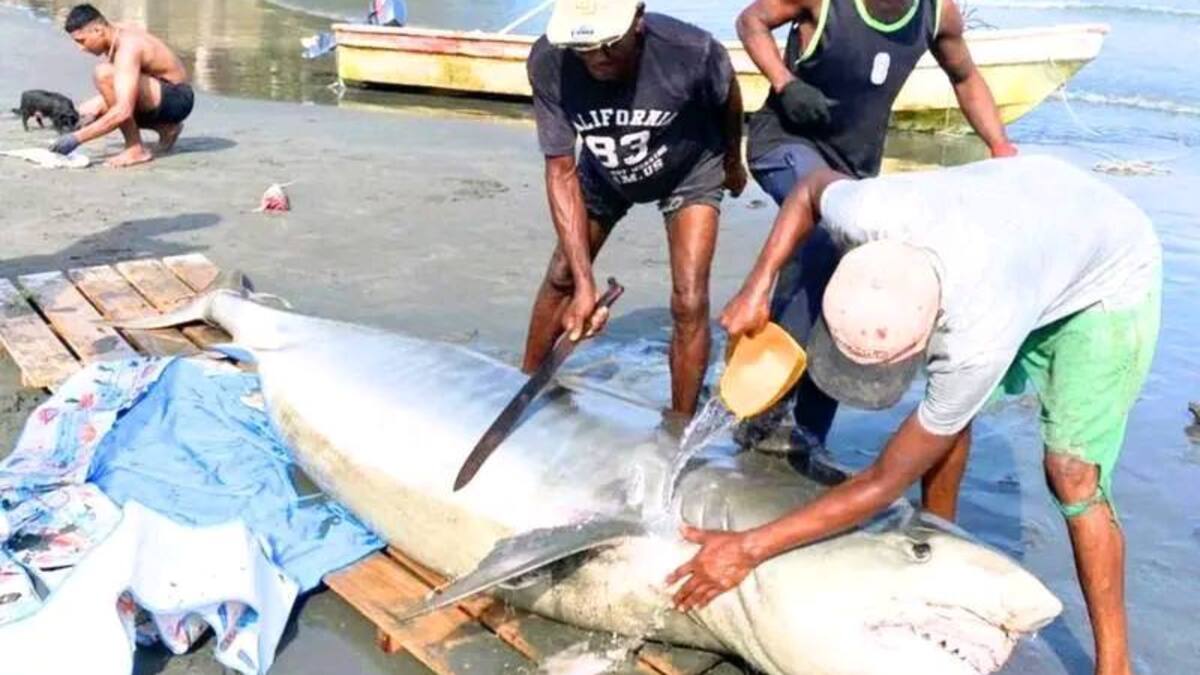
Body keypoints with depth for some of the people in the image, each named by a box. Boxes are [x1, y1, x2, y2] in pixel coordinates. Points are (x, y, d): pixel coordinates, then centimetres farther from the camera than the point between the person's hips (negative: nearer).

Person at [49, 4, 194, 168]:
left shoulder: (127, 47, -25)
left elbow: (123, 111, -35)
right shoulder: (118, 33, 3)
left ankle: (136, 149, -18)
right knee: (86, 112, 8)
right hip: (160, 97, 10)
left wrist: (77, 138, -32)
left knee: (103, 74, -28)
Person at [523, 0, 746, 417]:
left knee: (688, 301, -12)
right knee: (562, 276, 12)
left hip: (689, 171, -2)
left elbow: (727, 96, -13)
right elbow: (561, 173, -27)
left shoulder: (690, 51, -38)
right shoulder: (548, 63, -34)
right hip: (604, 172, 2)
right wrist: (585, 284, -33)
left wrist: (733, 161, 7)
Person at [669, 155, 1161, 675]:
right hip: (1029, 228, 6)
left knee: (1071, 470, -14)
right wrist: (758, 286, -16)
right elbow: (812, 189, -6)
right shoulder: (868, 211, -34)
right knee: (943, 417, -2)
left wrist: (749, 550, -28)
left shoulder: (979, 342, -43)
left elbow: (885, 483, -30)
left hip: (1110, 278, -6)